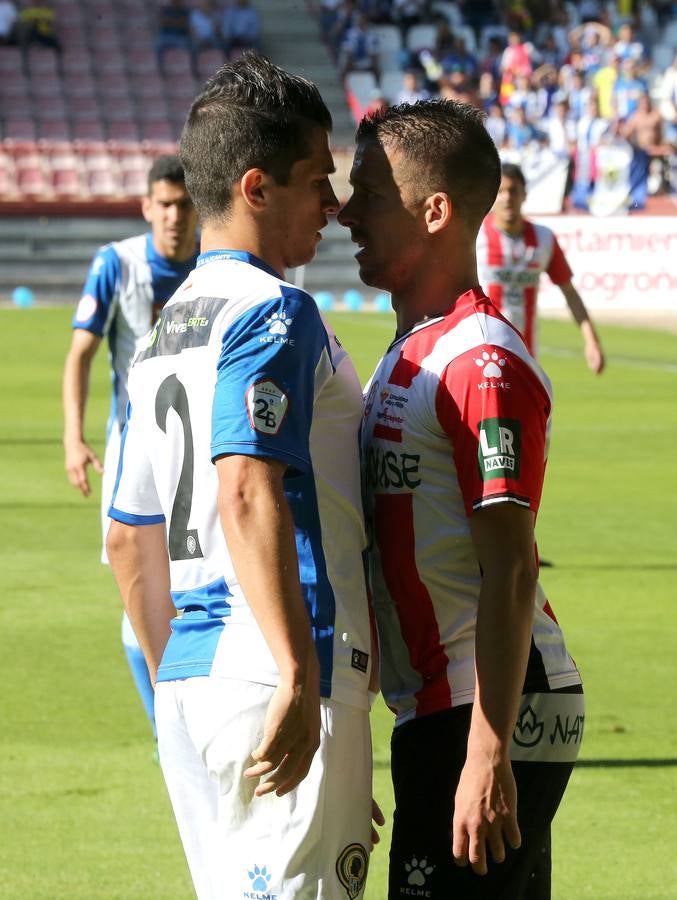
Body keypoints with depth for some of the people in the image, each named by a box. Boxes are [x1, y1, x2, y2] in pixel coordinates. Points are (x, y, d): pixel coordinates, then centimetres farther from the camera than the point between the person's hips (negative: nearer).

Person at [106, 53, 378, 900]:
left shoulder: (163, 334, 19)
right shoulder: (273, 312, -9)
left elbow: (129, 542, 24)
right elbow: (248, 495, -24)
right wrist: (299, 677, -29)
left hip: (188, 679, 9)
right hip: (273, 677, -9)